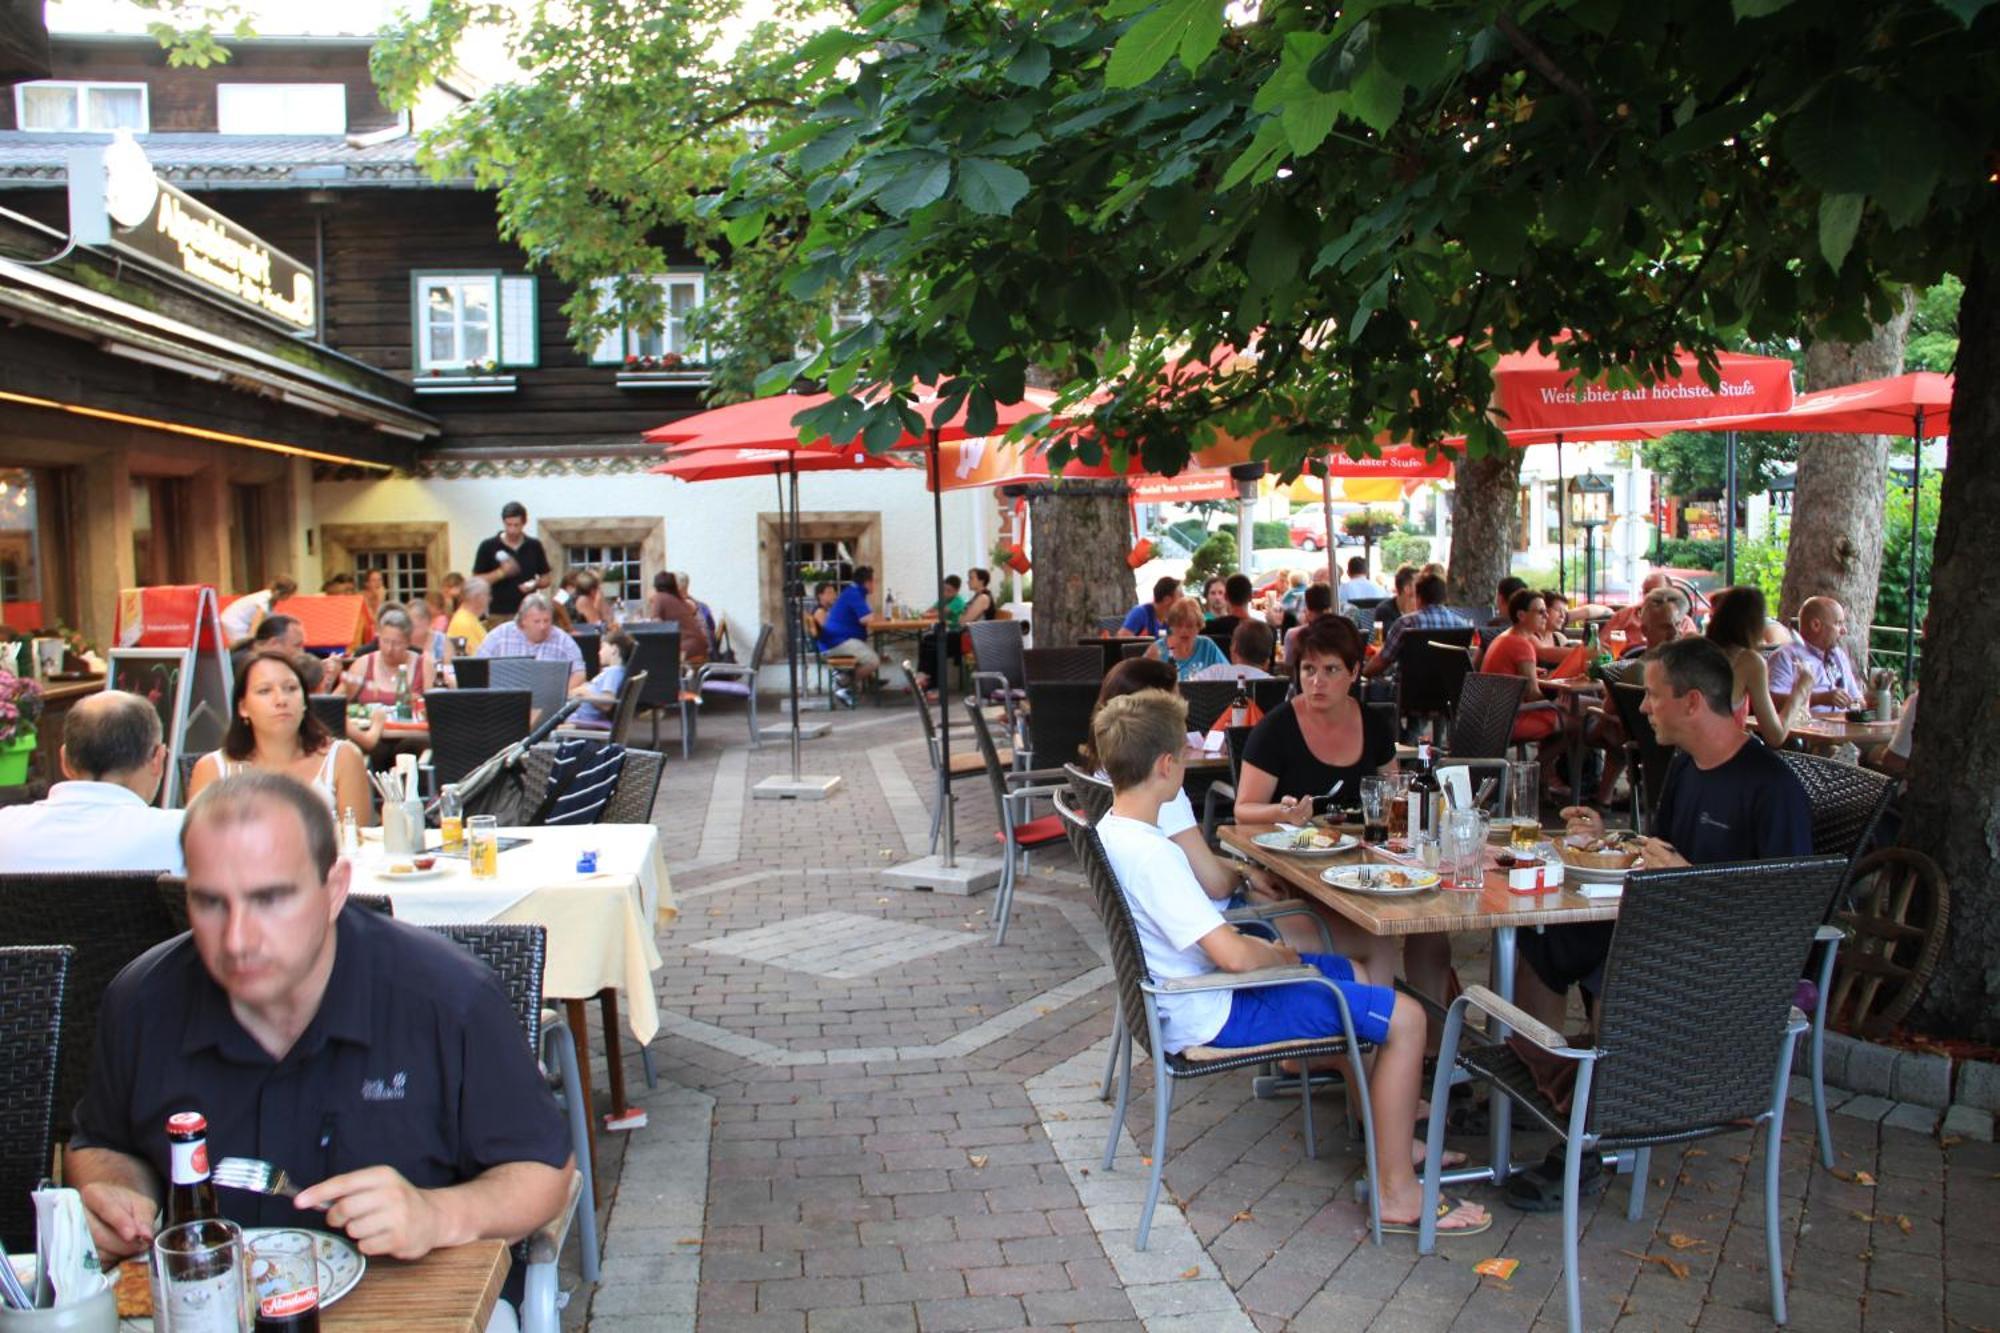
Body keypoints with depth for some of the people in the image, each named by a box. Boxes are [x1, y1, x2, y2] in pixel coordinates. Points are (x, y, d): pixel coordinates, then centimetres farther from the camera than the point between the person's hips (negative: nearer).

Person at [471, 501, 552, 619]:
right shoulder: (488, 547, -1)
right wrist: (501, 573, -16)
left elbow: (545, 579, 12)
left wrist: (535, 584, -10)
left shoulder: (534, 546, 6)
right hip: (498, 614, -2)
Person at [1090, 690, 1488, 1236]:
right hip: (1212, 1016, -10)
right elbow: (1233, 957, -31)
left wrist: (1252, 944, 6)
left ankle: (1391, 1136, 31)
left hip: (1188, 990, 10)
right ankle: (1397, 1193, 4)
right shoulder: (1152, 854, -29)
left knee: (1368, 980, 22)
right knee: (1405, 1017, -7)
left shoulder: (1113, 831, 2)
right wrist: (1277, 955, -10)